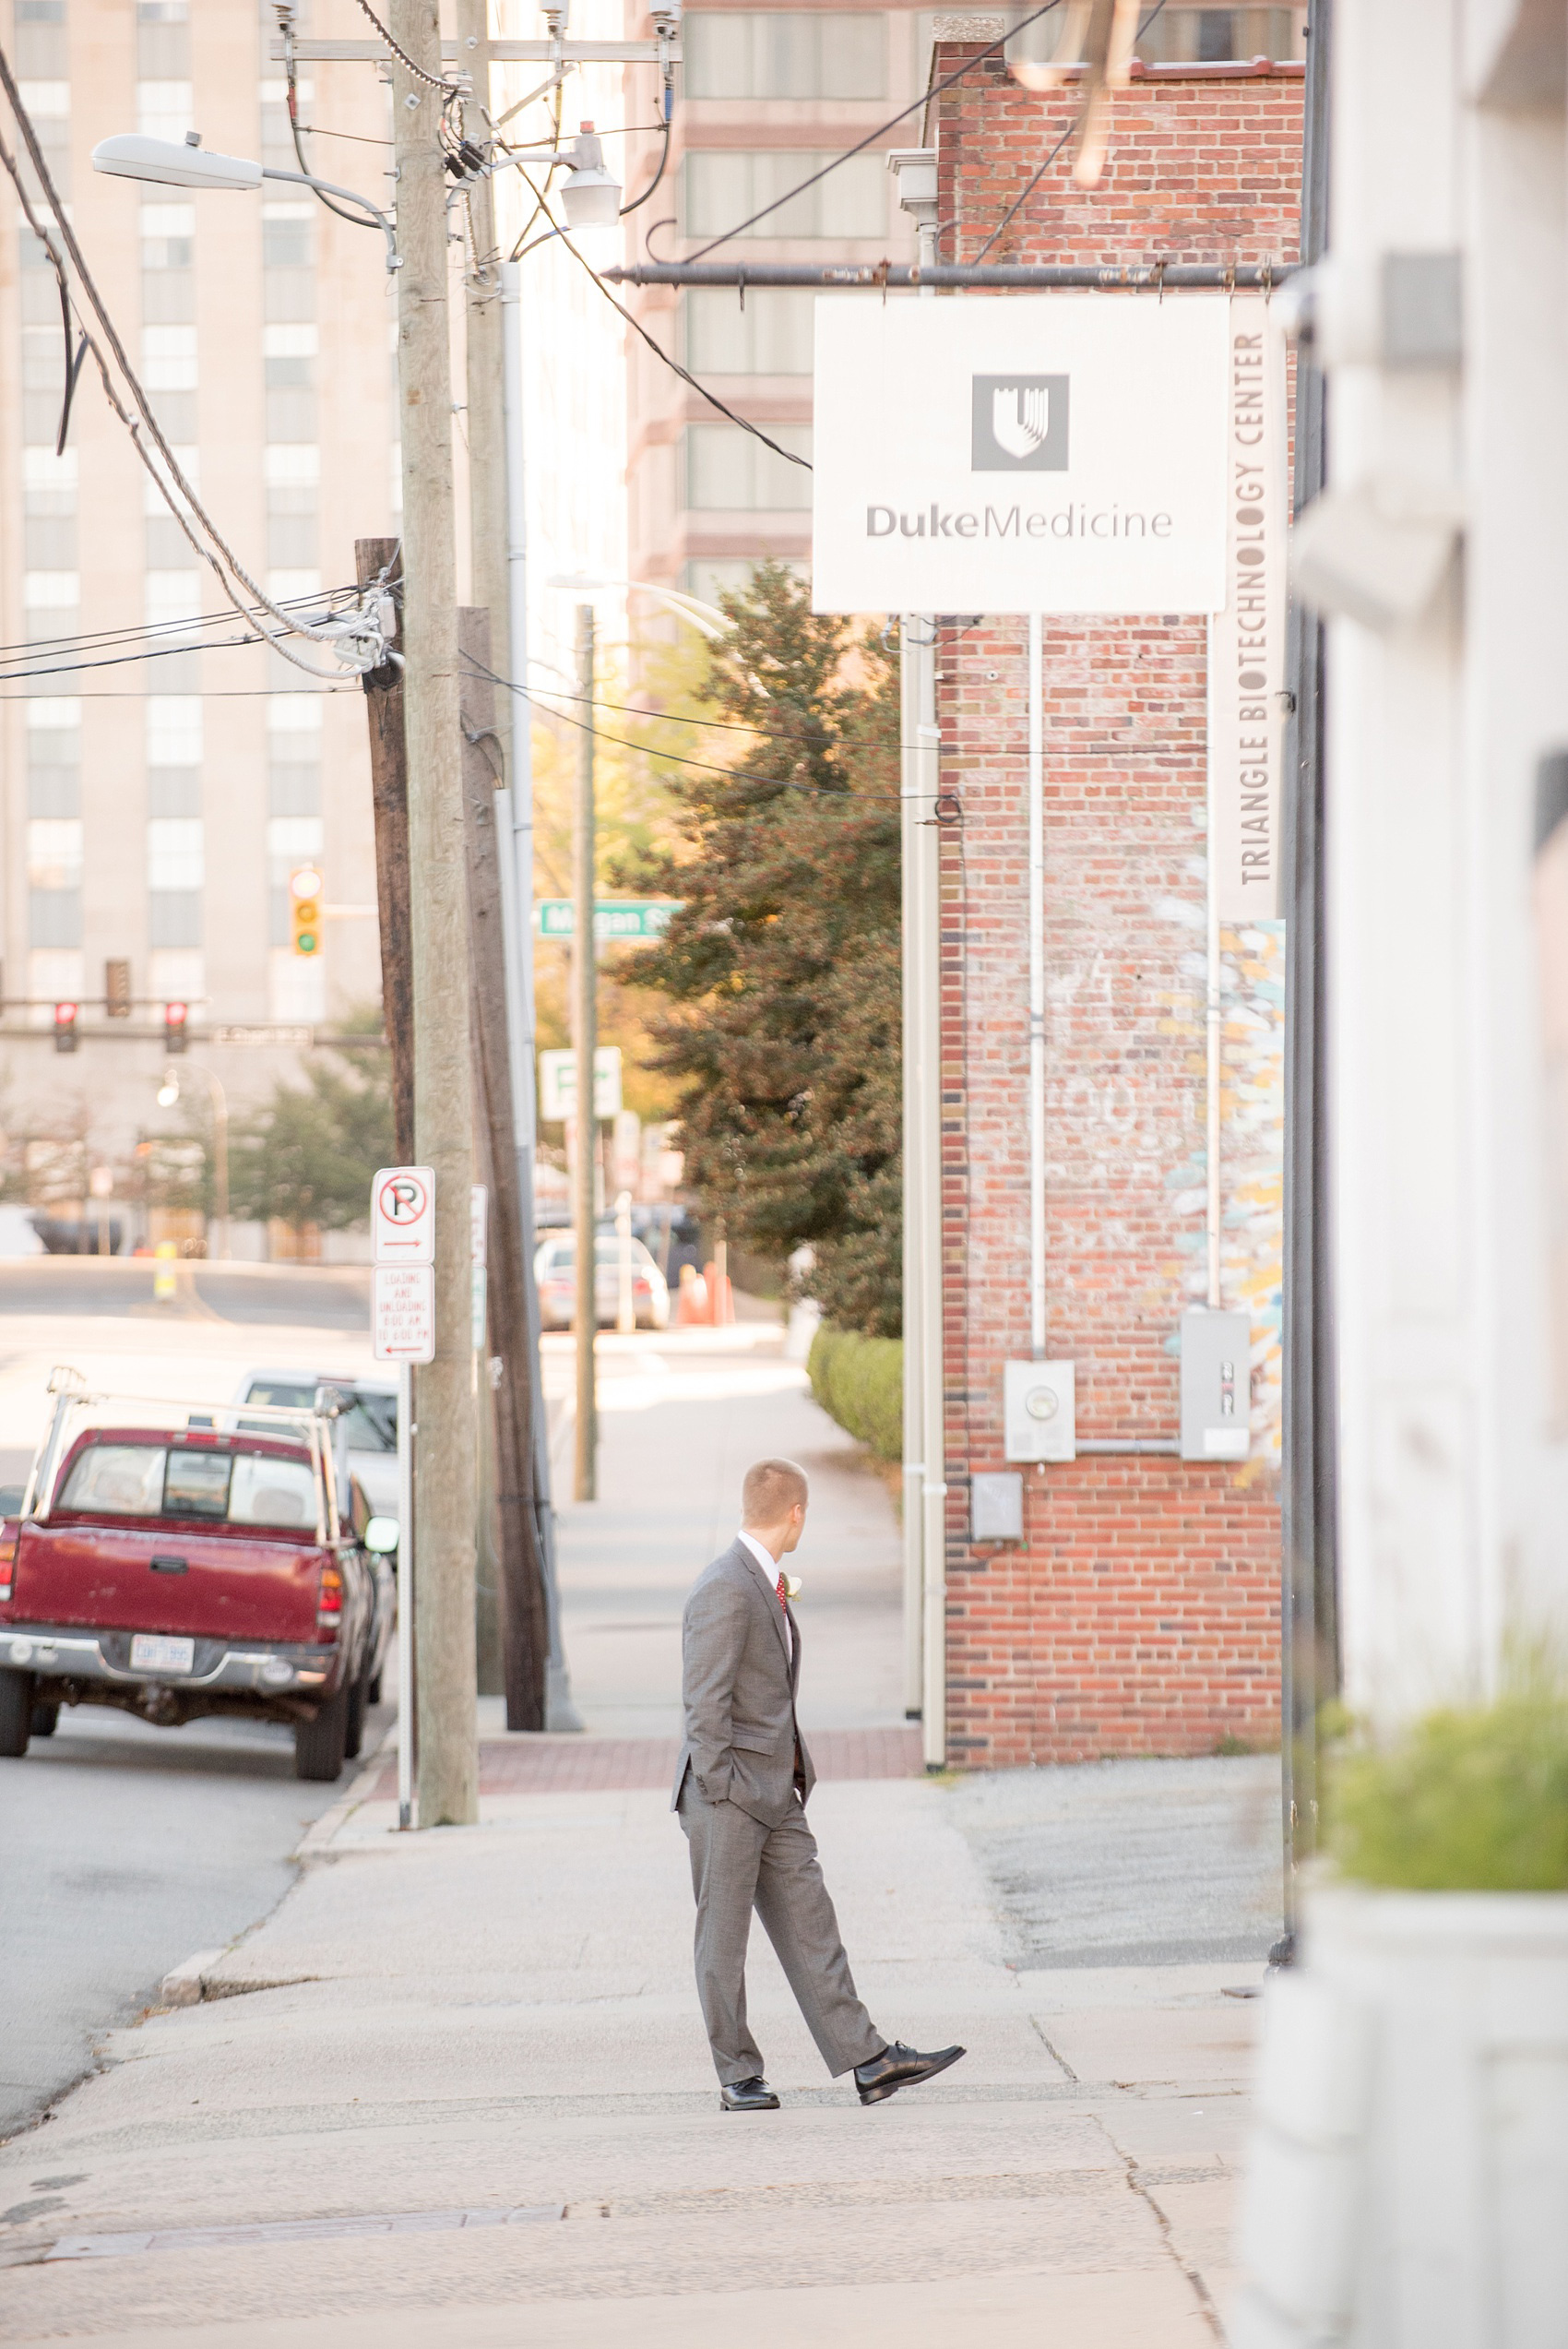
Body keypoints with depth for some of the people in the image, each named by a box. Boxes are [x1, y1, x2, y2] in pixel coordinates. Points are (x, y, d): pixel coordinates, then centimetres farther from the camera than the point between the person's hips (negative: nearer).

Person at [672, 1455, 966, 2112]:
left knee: (809, 1925, 7)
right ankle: (737, 2076, 8)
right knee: (724, 1937, 2)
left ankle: (867, 2059, 5)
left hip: (777, 1793, 9)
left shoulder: (766, 1587, 14)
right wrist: (719, 1792, -19)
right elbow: (705, 1702, -19)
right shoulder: (724, 1591, -17)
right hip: (729, 1793, -9)